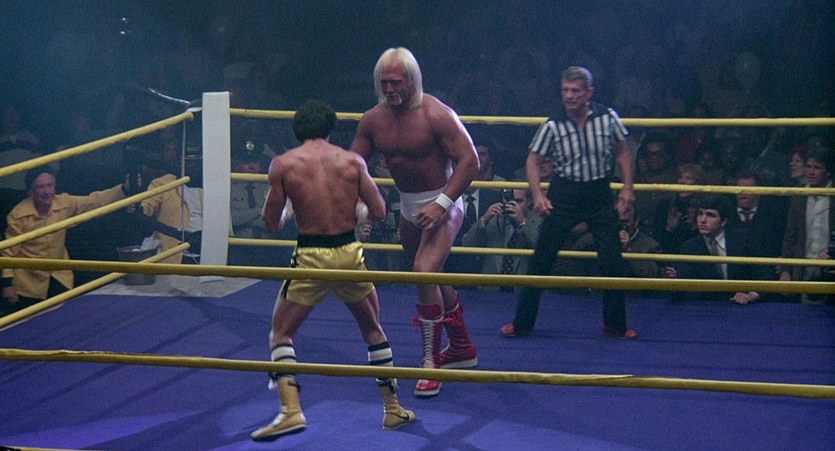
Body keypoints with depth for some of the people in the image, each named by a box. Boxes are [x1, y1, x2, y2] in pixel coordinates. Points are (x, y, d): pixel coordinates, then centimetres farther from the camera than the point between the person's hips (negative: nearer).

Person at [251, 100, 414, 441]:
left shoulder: (283, 164, -2)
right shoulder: (353, 161, 2)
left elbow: (271, 223, 1)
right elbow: (378, 212, 2)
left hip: (310, 258, -2)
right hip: (350, 253, 2)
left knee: (280, 333, 12)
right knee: (373, 330, 22)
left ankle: (291, 410, -7)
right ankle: (393, 409, 27)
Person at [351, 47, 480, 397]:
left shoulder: (436, 115, -22)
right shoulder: (373, 120, -4)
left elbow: (469, 160, -23)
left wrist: (442, 204, -30)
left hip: (441, 204, -8)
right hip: (408, 206, 8)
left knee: (425, 273, -24)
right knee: (431, 277, 20)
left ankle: (431, 362, -15)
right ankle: (462, 348, 39)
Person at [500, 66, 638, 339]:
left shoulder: (608, 118, -5)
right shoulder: (553, 126, -8)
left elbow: (622, 151, 9)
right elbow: (533, 160, 0)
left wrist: (627, 186, 2)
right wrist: (538, 195, -13)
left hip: (600, 196, 1)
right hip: (564, 196, -1)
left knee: (613, 261, -2)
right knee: (541, 260, 1)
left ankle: (615, 324, 15)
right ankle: (522, 323, 12)